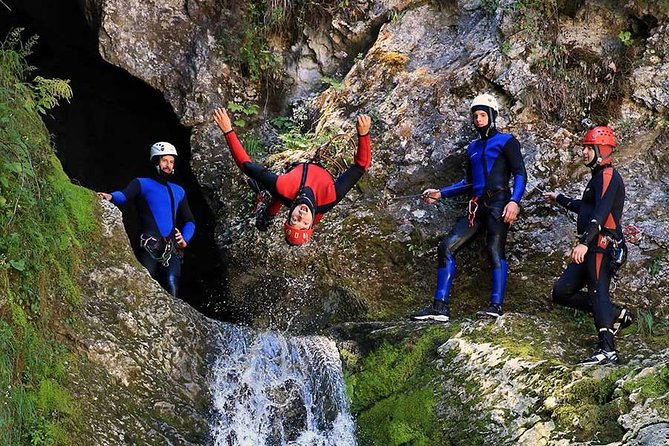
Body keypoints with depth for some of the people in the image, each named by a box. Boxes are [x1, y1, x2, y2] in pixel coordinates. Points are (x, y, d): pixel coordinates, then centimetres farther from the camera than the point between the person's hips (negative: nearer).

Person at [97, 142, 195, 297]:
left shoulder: (178, 191, 25)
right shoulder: (142, 184, 10)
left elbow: (189, 221, 30)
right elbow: (124, 195, -11)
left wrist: (185, 240, 10)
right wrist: (110, 197, -35)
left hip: (172, 250, 4)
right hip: (149, 249, -3)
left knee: (171, 291, -12)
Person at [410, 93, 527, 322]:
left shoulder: (506, 141, 4)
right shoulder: (473, 147, 25)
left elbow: (520, 174, -5)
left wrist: (515, 201, -20)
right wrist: (440, 193, 23)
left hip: (498, 204, -7)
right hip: (477, 206, 7)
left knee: (495, 250, -20)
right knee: (446, 247, -5)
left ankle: (496, 305, -23)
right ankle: (440, 306, -9)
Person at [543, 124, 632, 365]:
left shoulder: (608, 175, -8)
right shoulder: (598, 177, 25)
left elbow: (601, 212, -23)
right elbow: (585, 208, 42)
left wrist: (584, 242, -33)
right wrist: (559, 198, 52)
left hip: (603, 246, -10)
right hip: (592, 248, 10)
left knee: (598, 292, -19)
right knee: (561, 292, 5)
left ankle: (607, 350, -26)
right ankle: (616, 314, 8)